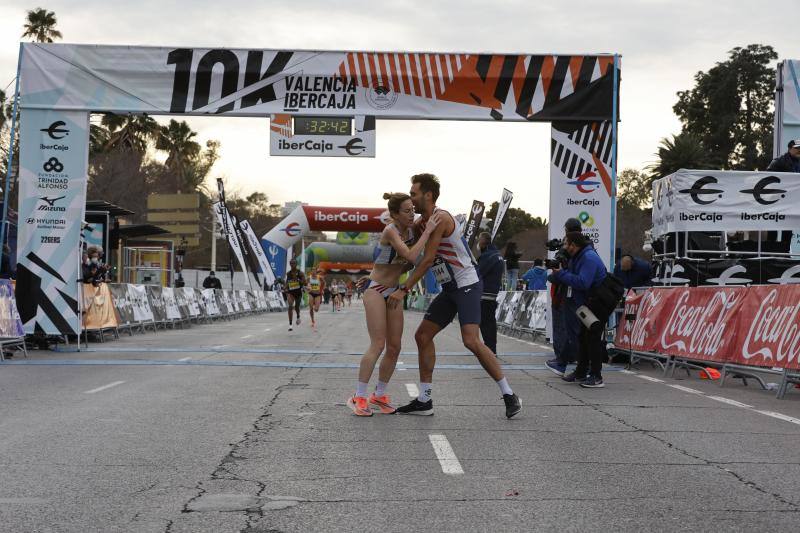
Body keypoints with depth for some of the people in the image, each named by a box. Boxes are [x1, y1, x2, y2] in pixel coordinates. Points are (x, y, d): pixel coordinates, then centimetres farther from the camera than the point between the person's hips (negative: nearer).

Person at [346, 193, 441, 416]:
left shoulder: (410, 230, 2)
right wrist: (427, 231, -29)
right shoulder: (390, 231, -20)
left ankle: (379, 394, 16)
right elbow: (411, 256, -33)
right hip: (375, 289, -8)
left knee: (394, 347, 4)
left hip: (393, 291, 8)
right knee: (378, 345, -14)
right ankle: (358, 397, -8)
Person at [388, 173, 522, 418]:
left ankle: (509, 395, -9)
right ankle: (424, 401, 12)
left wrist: (403, 290, -20)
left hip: (467, 285, -10)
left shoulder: (440, 218, -17)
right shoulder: (423, 220, 12)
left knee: (471, 341, -20)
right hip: (450, 288, 10)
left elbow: (427, 260, -21)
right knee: (422, 336, 6)